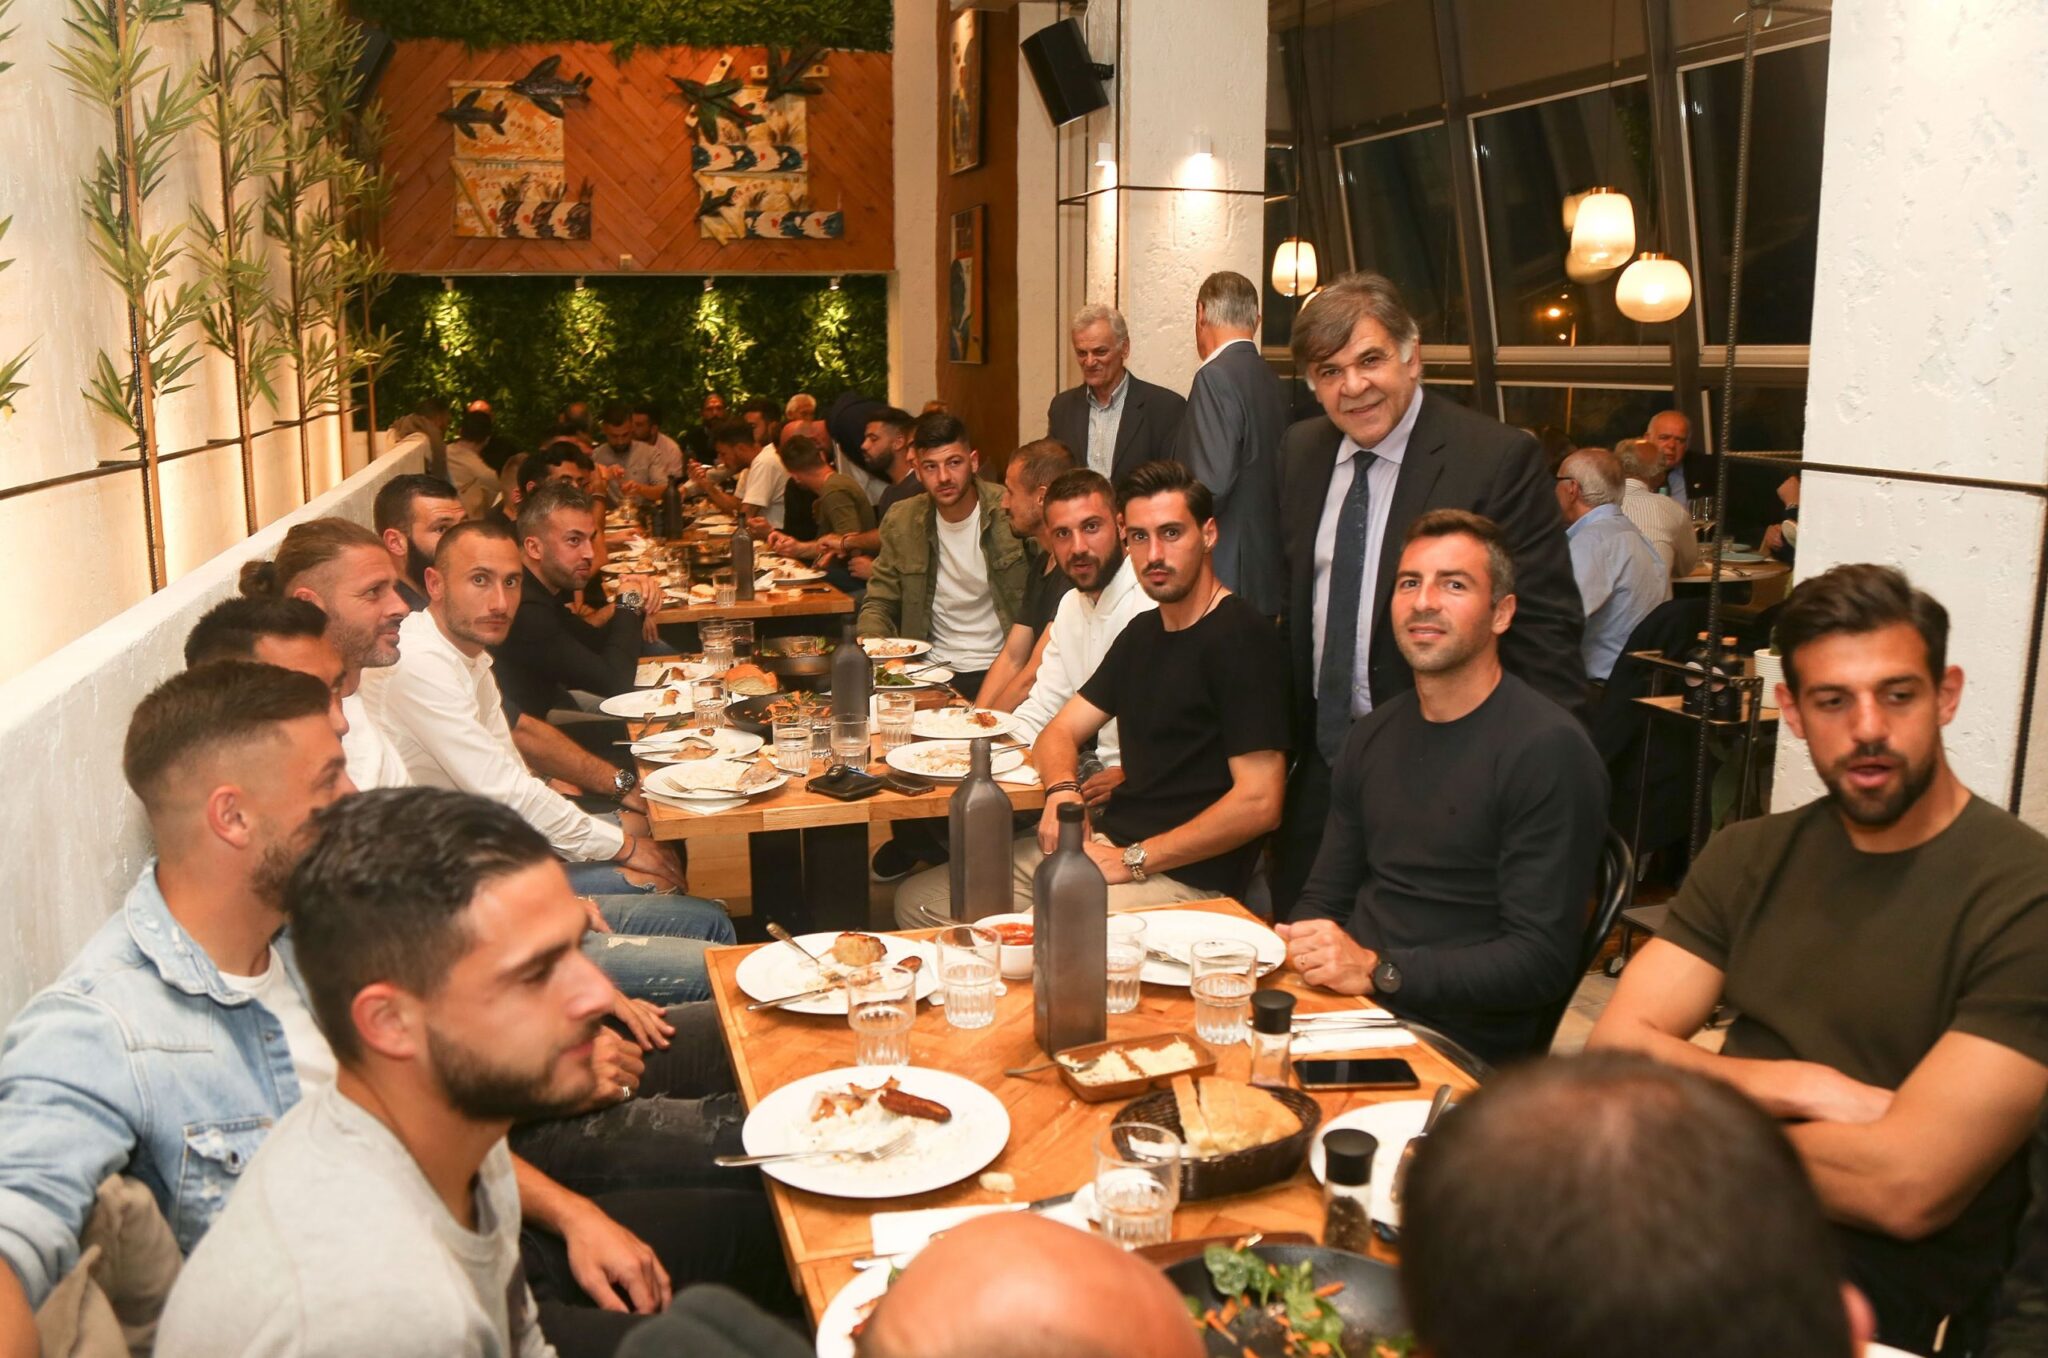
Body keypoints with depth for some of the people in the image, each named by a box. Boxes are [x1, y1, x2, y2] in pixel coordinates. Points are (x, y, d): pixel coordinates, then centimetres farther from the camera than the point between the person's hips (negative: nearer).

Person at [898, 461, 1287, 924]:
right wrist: (1063, 791, -4)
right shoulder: (1143, 632, 16)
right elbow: (1059, 732, 20)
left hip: (1185, 878, -9)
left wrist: (1131, 861, -17)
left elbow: (1258, 803, -20)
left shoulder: (1241, 640, -12)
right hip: (1106, 843, 9)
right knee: (917, 902, 6)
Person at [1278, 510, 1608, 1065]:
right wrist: (1293, 947, -3)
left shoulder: (1549, 750, -10)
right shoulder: (1373, 736, 13)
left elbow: (1542, 960, -15)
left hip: (1459, 1051, -7)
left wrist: (1379, 970, -22)